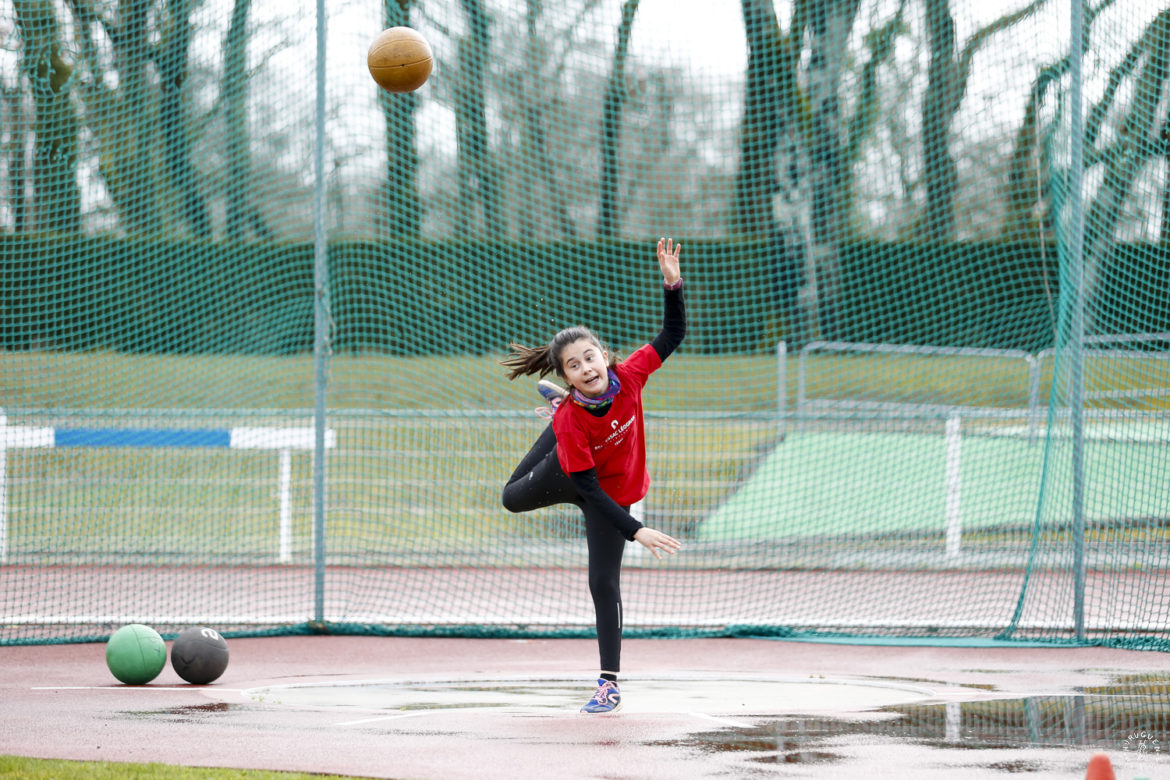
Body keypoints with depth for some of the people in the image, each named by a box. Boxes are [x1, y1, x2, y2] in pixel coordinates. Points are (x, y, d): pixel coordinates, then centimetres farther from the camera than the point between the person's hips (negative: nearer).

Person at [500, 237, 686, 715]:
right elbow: (587, 488, -35)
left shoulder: (629, 376, -32)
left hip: (617, 490, 0)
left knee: (604, 584, -2)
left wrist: (672, 284, -39)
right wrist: (636, 531, -41)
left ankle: (609, 684, 5)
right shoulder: (570, 423, -38)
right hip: (571, 475, 0)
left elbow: (672, 335, -22)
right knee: (514, 497, 29)